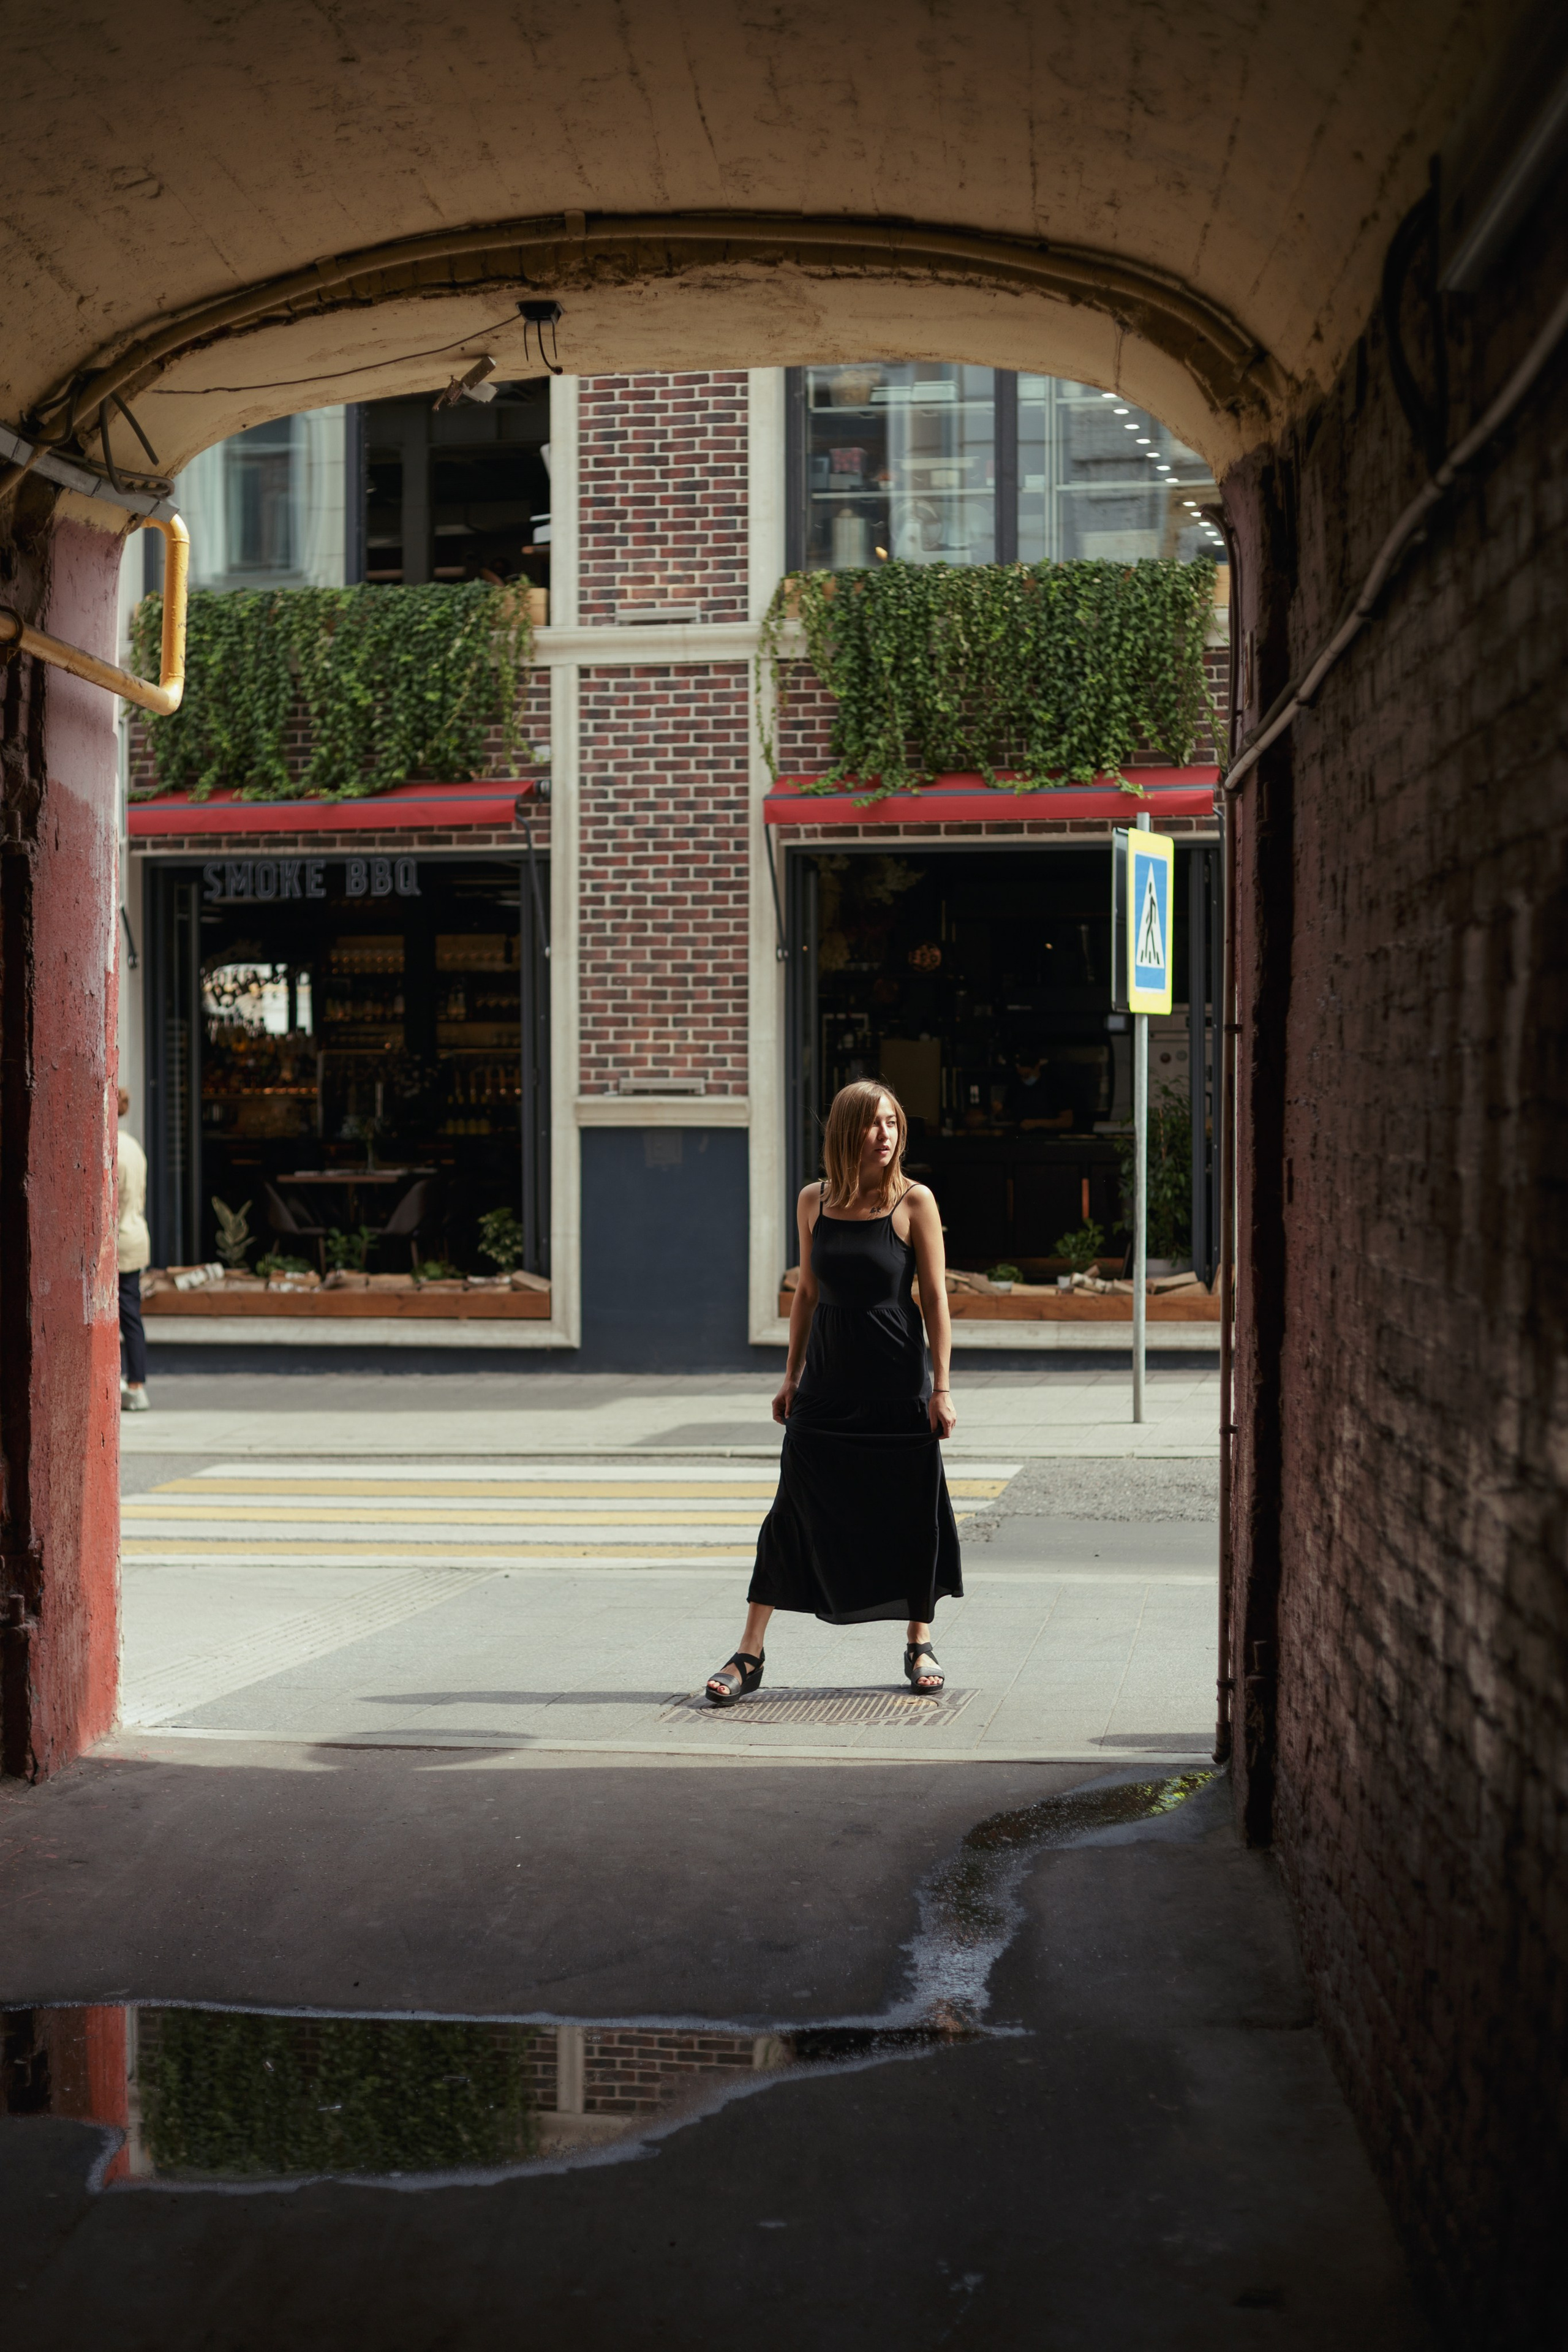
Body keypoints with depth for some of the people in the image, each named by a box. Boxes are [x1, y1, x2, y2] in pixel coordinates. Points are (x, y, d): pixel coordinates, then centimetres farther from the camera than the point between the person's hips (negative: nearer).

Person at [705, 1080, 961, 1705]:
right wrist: (791, 1376, 12)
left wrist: (941, 1388, -8)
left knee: (911, 1512, 5)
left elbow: (935, 1299, -5)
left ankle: (919, 1646, 24)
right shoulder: (814, 1202, 3)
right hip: (827, 1383, 2)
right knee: (793, 1509, 0)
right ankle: (749, 1654, 6)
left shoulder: (914, 1203, -6)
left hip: (898, 1384, -2)